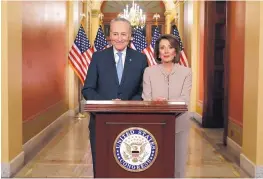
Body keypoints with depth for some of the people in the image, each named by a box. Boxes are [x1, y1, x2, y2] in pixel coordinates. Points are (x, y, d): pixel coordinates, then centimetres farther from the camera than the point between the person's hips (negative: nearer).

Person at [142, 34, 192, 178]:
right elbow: (146, 100, -2)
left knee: (178, 163, 6)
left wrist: (165, 102, -25)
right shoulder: (149, 71, 4)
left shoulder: (186, 72, 3)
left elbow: (185, 100, -8)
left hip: (179, 125, 0)